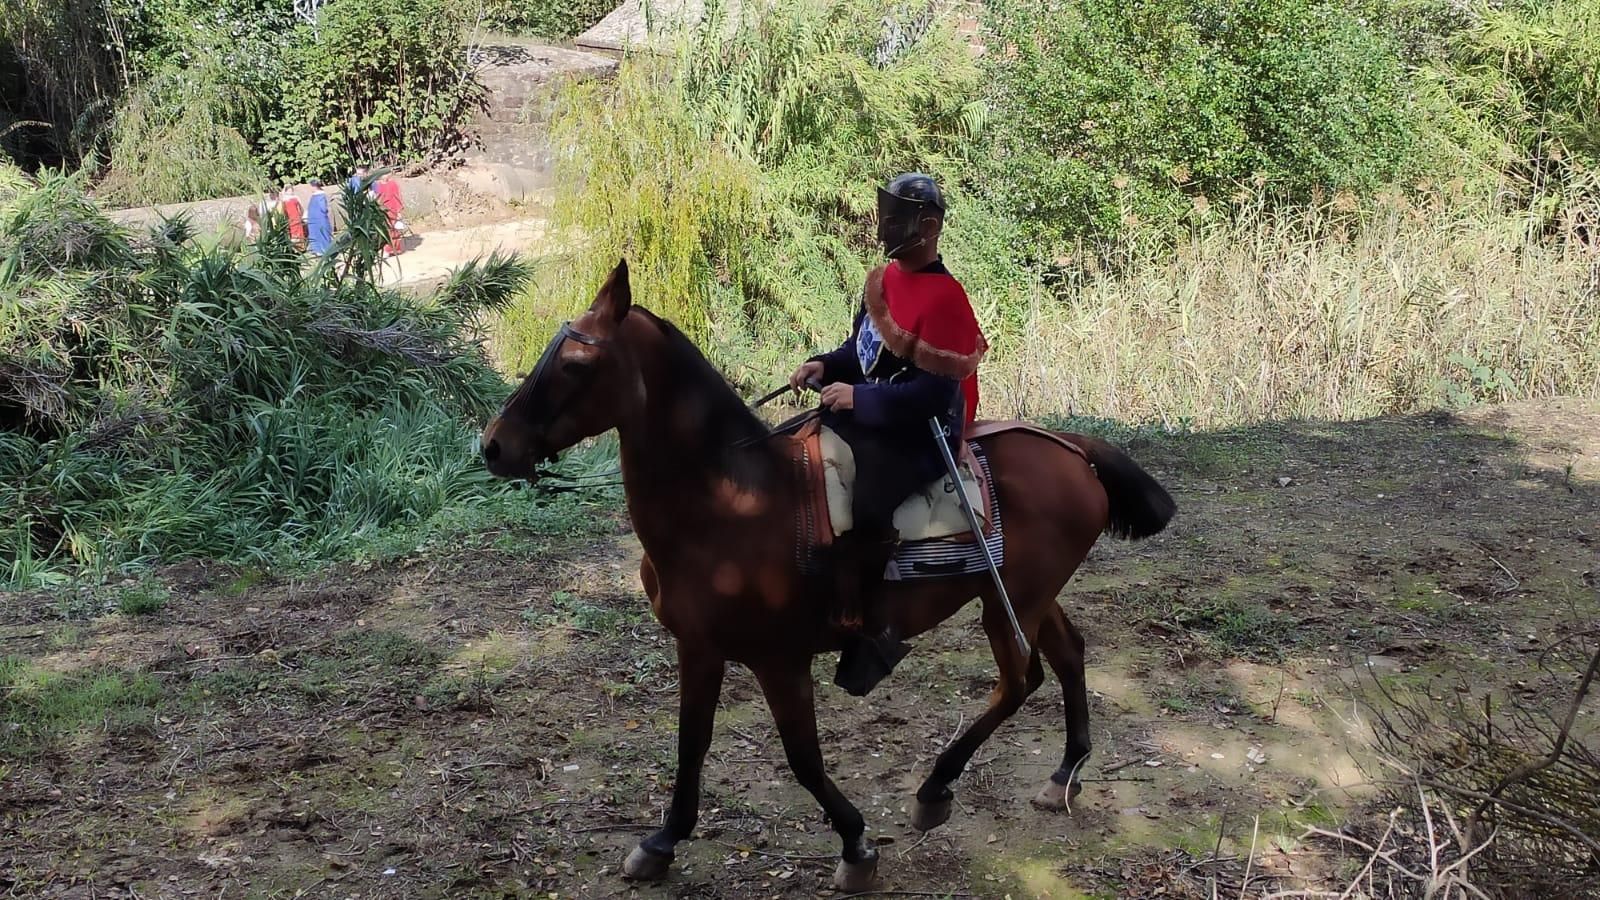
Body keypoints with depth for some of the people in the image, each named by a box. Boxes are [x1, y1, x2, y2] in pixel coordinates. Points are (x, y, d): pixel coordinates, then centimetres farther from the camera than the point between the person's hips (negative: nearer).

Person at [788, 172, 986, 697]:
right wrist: (826, 365, 1)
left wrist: (860, 397, -22)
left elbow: (934, 393, -22)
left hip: (919, 433, -10)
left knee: (864, 511, -28)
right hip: (867, 413, 10)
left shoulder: (944, 296, -19)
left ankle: (868, 630, -10)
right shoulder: (883, 280, 8)